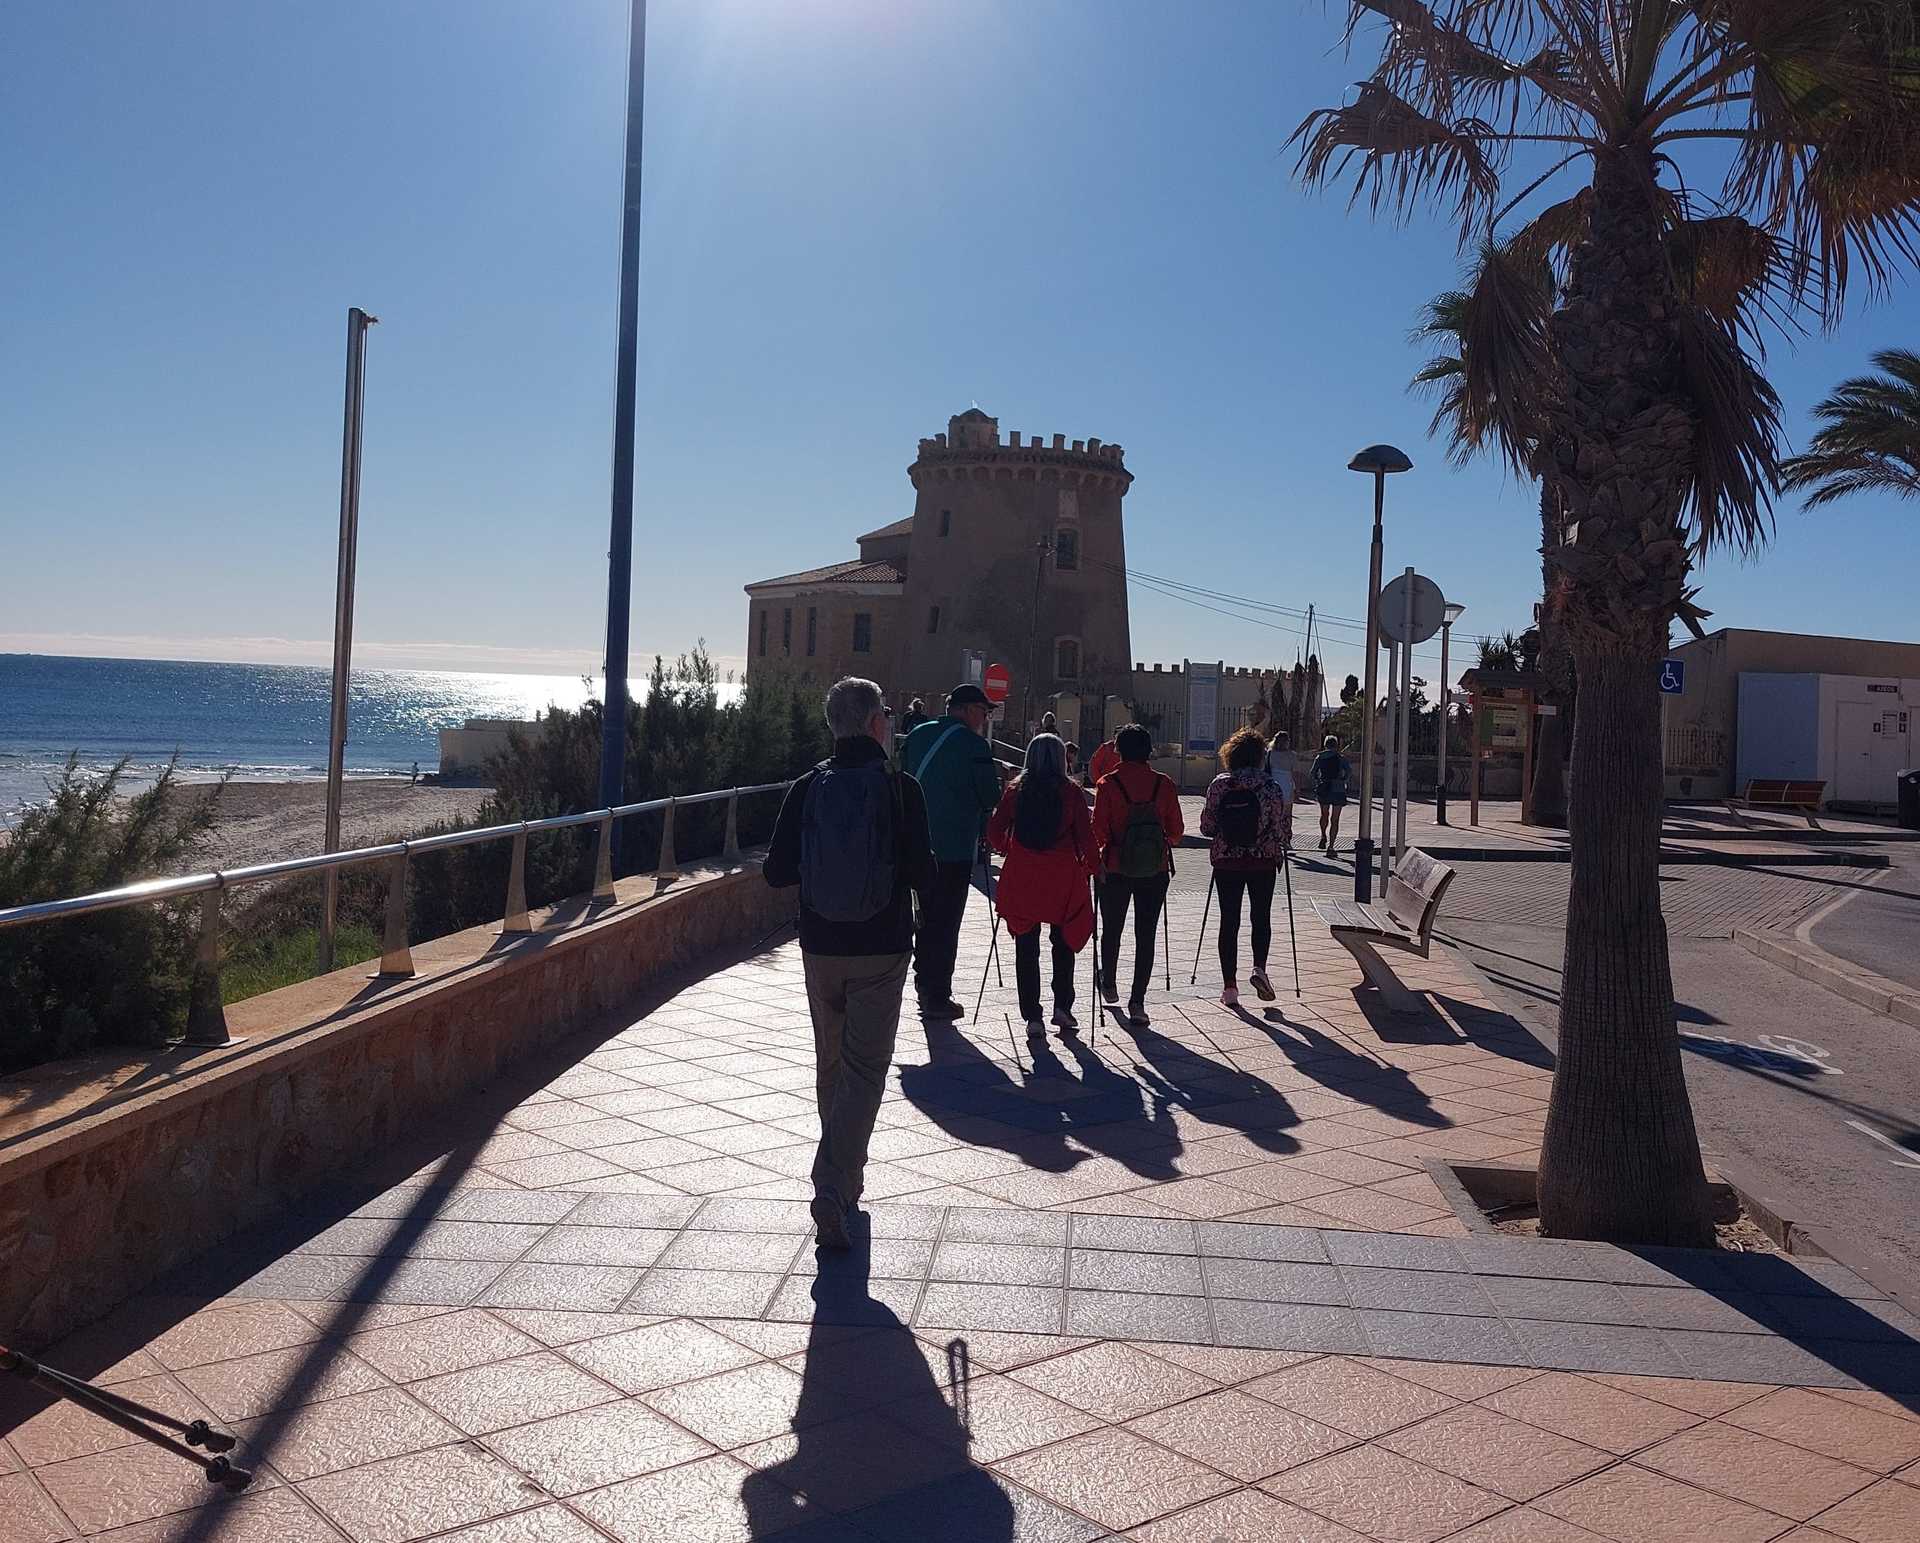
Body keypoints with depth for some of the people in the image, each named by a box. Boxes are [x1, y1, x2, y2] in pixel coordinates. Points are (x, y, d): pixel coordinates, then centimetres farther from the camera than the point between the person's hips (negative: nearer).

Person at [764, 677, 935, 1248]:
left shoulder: (807, 788, -2)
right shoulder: (901, 788, -11)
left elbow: (777, 872, -2)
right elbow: (922, 871, -13)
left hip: (821, 946, 3)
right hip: (883, 949, -3)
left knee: (830, 1062, 19)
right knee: (866, 1067, 1)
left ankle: (846, 1178, 33)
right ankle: (832, 1188, -12)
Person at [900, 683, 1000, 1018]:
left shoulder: (917, 735, 8)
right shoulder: (973, 743, -11)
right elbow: (991, 797, -9)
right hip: (955, 849, -6)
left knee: (927, 916, 18)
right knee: (946, 922, 0)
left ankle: (924, 987, 26)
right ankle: (938, 998, 3)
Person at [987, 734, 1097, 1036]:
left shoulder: (1016, 789, -1)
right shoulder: (1071, 793, -6)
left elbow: (995, 830, -1)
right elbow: (1085, 837, -6)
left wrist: (1007, 850, 17)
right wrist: (1089, 866, 9)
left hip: (1021, 878, 1)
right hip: (1063, 879, -1)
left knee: (1026, 948, 8)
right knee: (1063, 943, 16)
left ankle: (1032, 1017, 7)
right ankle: (1062, 1007, 9)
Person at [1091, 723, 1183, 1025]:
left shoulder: (1108, 784, -9)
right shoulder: (1164, 785, -3)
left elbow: (1098, 830, -11)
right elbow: (1176, 831, 0)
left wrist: (1101, 852, 8)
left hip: (1116, 869, -1)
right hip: (1155, 870, 1)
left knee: (1111, 929, 18)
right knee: (1145, 935, 5)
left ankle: (1109, 985, 37)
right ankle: (1137, 1001, -1)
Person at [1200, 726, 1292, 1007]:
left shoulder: (1218, 784, -5)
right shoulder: (1269, 786, -9)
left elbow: (1206, 827, -3)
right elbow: (1283, 829, -7)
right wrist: (1275, 842, 15)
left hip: (1226, 861, 1)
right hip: (1263, 860, -1)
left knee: (1229, 921, 7)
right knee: (1261, 917, 17)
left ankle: (1229, 986, 8)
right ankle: (1259, 967, -4)